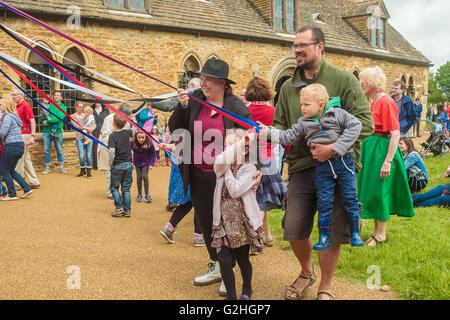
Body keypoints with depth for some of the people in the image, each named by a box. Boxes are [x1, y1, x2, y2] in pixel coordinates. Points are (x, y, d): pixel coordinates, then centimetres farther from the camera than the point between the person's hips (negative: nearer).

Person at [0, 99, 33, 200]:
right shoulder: (14, 116, 18)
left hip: (12, 146, -9)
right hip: (20, 146, 9)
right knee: (11, 170, 18)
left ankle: (12, 194, 8)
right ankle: (27, 189, 13)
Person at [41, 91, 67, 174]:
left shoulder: (63, 107, 1)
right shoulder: (48, 105, 11)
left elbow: (59, 118, -15)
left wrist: (48, 120, -15)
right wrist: (45, 122, -14)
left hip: (57, 132, -2)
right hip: (46, 131, 2)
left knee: (59, 150, 5)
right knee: (46, 150, 4)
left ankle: (61, 167, 16)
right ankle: (47, 167, 13)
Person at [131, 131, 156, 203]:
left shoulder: (149, 144, -23)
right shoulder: (133, 143, -23)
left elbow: (153, 154, -8)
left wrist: (151, 163, -11)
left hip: (146, 163, -1)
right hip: (137, 163, 1)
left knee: (145, 176, -9)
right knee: (139, 177, 4)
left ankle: (147, 195, 2)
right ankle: (139, 194, 19)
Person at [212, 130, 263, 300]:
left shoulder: (249, 168, -6)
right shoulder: (221, 167, 5)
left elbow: (235, 190, -21)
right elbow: (219, 161, -23)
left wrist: (228, 169, -10)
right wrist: (241, 141, -19)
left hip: (242, 223, -2)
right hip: (224, 223, 3)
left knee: (242, 259, 11)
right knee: (224, 260, -3)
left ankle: (247, 289, 39)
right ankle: (231, 296, 15)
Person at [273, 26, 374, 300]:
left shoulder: (343, 80, -2)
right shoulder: (288, 87, 11)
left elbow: (365, 122, -8)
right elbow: (280, 123, 17)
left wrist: (334, 148, -21)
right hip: (301, 167, 3)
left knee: (333, 232, 3)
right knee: (294, 229, 1)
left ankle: (326, 287, 27)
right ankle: (307, 273, 33)